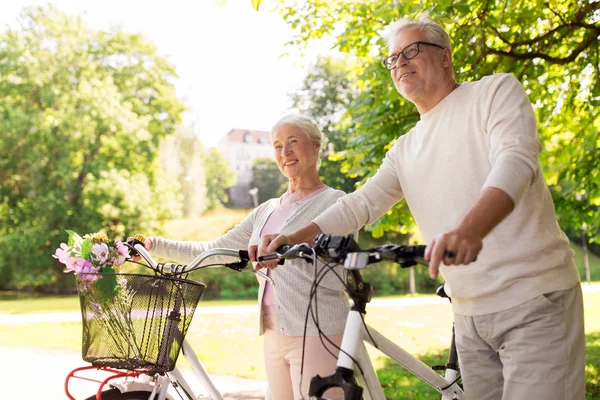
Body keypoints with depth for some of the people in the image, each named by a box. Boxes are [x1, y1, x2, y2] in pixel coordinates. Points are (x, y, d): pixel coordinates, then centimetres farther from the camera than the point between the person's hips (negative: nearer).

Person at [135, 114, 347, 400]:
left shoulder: (335, 202, -2)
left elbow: (338, 278, -13)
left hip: (316, 334, -6)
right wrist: (153, 245, 12)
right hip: (274, 334, 6)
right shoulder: (267, 210, 17)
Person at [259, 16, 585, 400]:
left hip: (534, 300, -6)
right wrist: (296, 236, -9)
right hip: (470, 315, 6)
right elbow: (363, 202, 9)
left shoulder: (496, 90, -2)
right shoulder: (406, 149, 16)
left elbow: (516, 160, -19)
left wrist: (470, 229, -39)